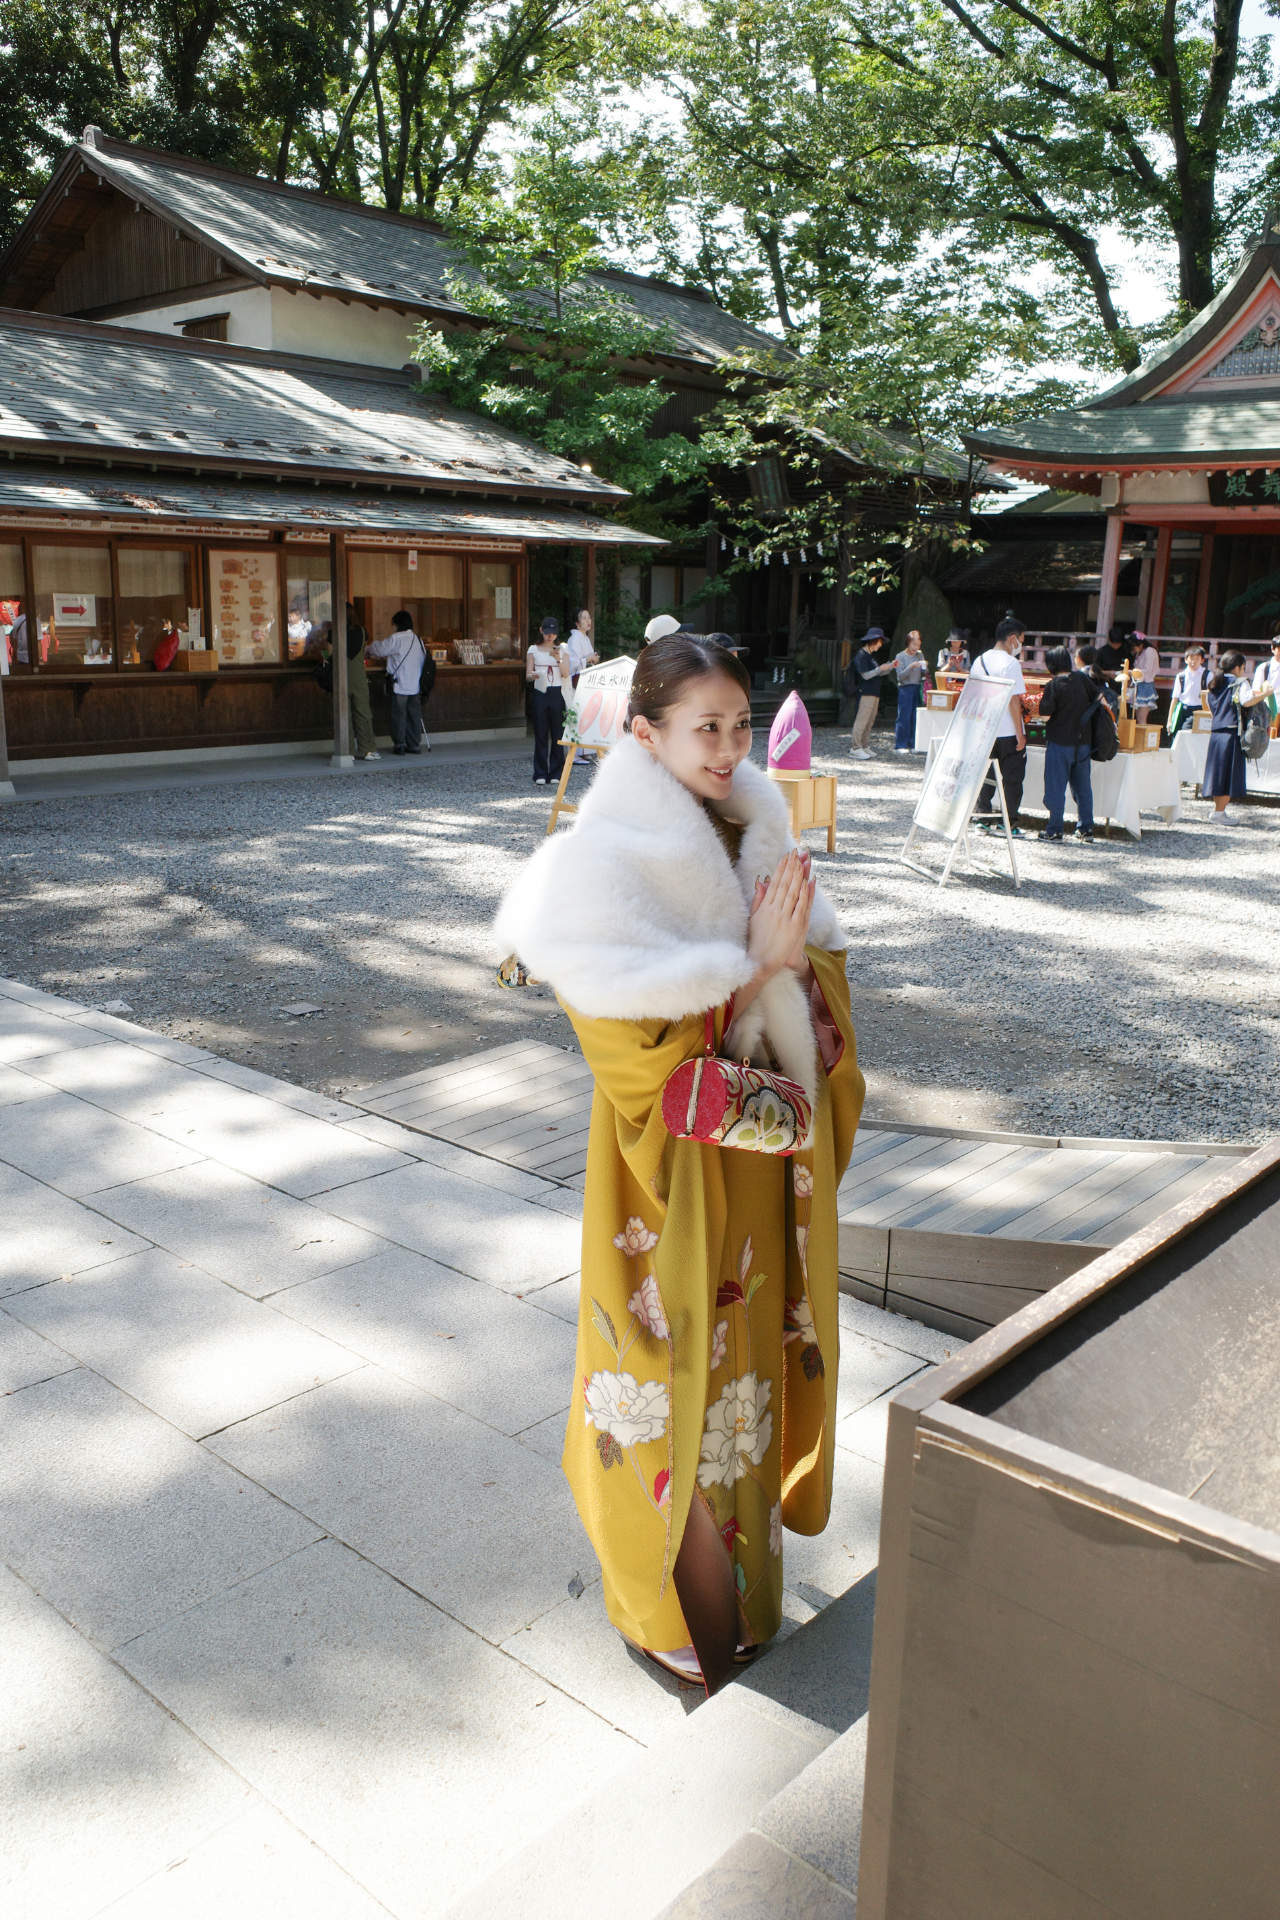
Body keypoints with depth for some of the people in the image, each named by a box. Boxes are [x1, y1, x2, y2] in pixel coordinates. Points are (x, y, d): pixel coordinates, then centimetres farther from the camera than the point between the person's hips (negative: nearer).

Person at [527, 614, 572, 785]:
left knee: (558, 734, -1)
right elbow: (528, 675, 3)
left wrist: (558, 659, -17)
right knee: (540, 734, -2)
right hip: (540, 694, 0)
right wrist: (533, 676, -20)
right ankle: (540, 775, 2)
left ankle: (556, 774, 6)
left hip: (558, 694, 0)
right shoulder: (533, 650, 9)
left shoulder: (562, 650, 10)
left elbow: (566, 674, -1)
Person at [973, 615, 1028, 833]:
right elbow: (1014, 701, -17)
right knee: (1012, 778, 3)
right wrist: (1020, 733, -13)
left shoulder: (980, 660, 7)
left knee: (987, 774, 16)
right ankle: (1009, 823, 5)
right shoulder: (1010, 663, -15)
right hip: (1008, 732, -6)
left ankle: (983, 816, 19)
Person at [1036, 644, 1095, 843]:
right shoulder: (1081, 678, 1)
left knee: (1056, 787, 3)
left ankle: (1055, 830, 4)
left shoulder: (1053, 686, -13)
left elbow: (1044, 716, -14)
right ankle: (1086, 829, 16)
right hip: (1083, 742, 5)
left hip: (1059, 742, -5)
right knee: (1083, 786, 13)